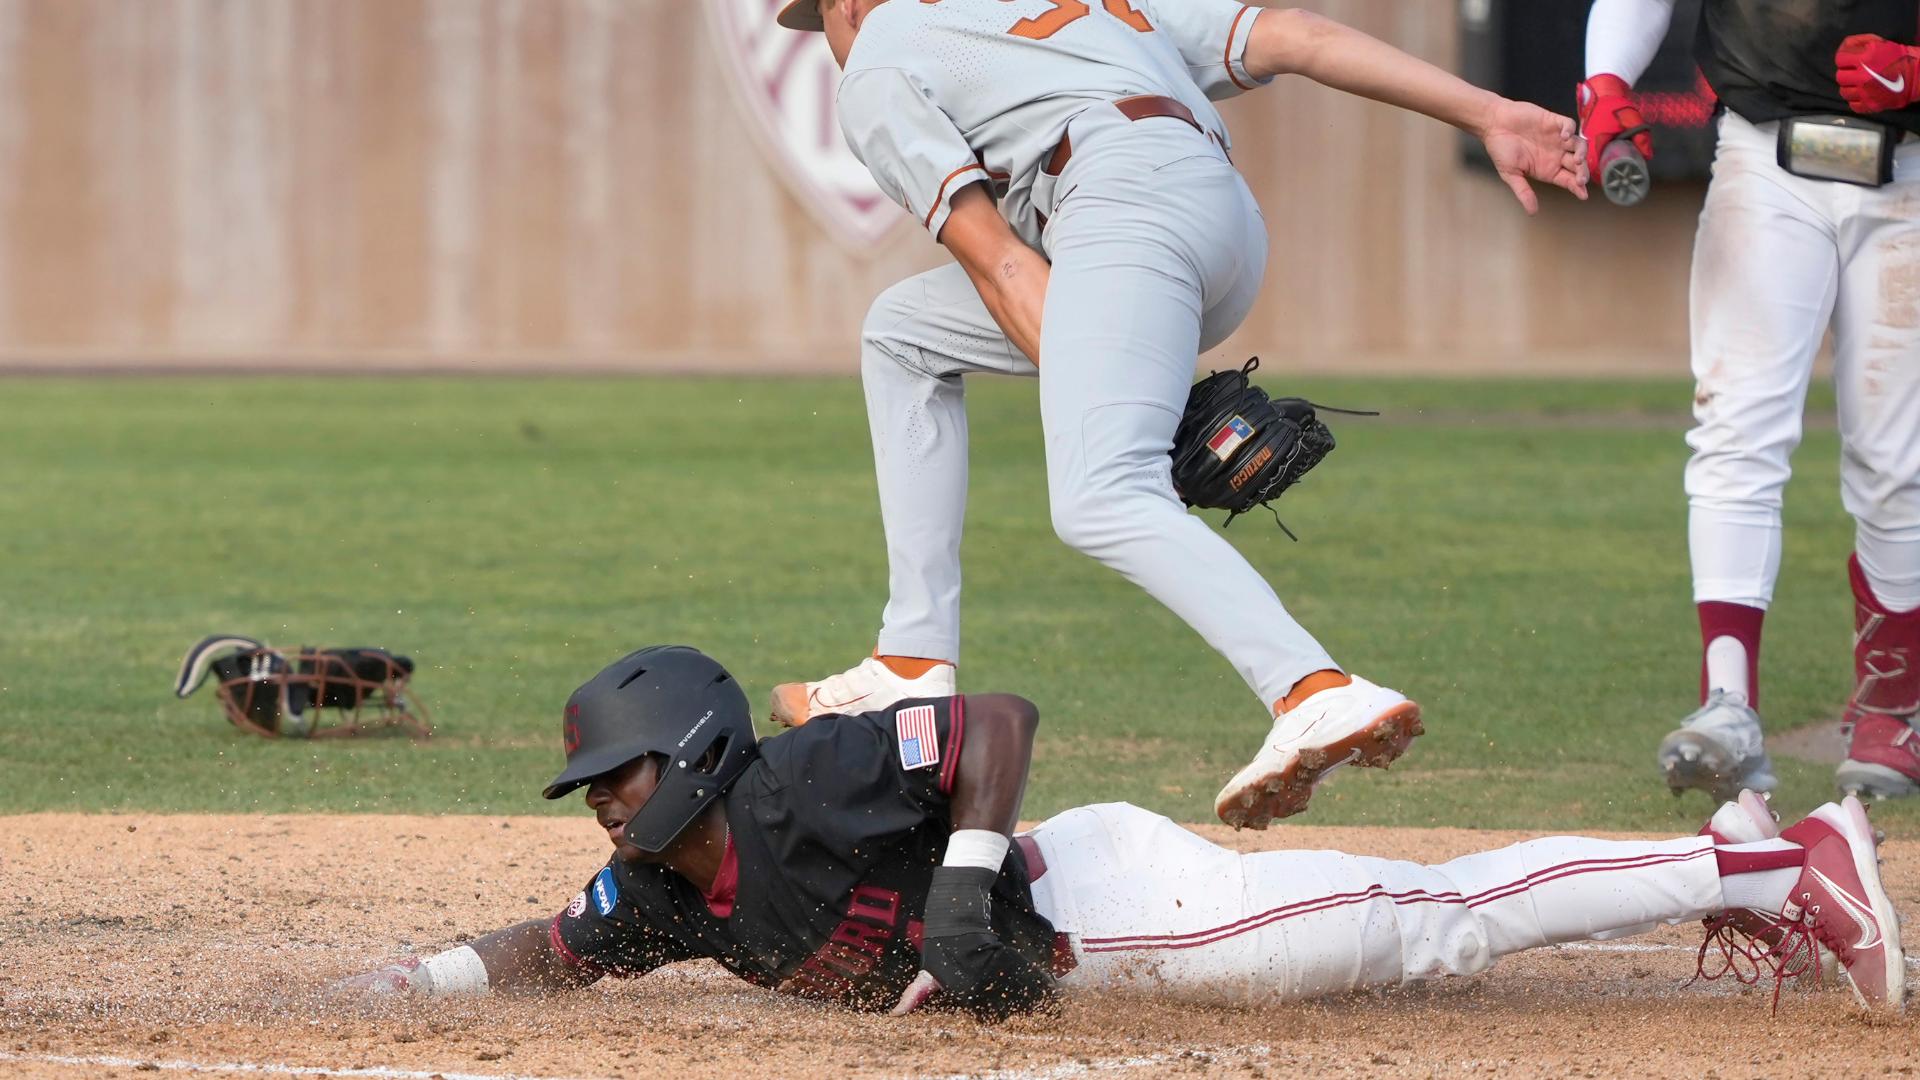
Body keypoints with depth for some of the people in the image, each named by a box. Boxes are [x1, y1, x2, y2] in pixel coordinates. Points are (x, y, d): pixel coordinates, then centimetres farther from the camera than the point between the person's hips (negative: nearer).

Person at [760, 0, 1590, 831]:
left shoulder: (874, 67, 16)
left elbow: (991, 256, 1)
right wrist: (1490, 115, 10)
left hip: (1129, 199, -9)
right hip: (1235, 225, 9)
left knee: (1099, 504, -26)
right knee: (905, 333, 25)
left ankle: (1319, 695, -50)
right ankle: (915, 666, 18)